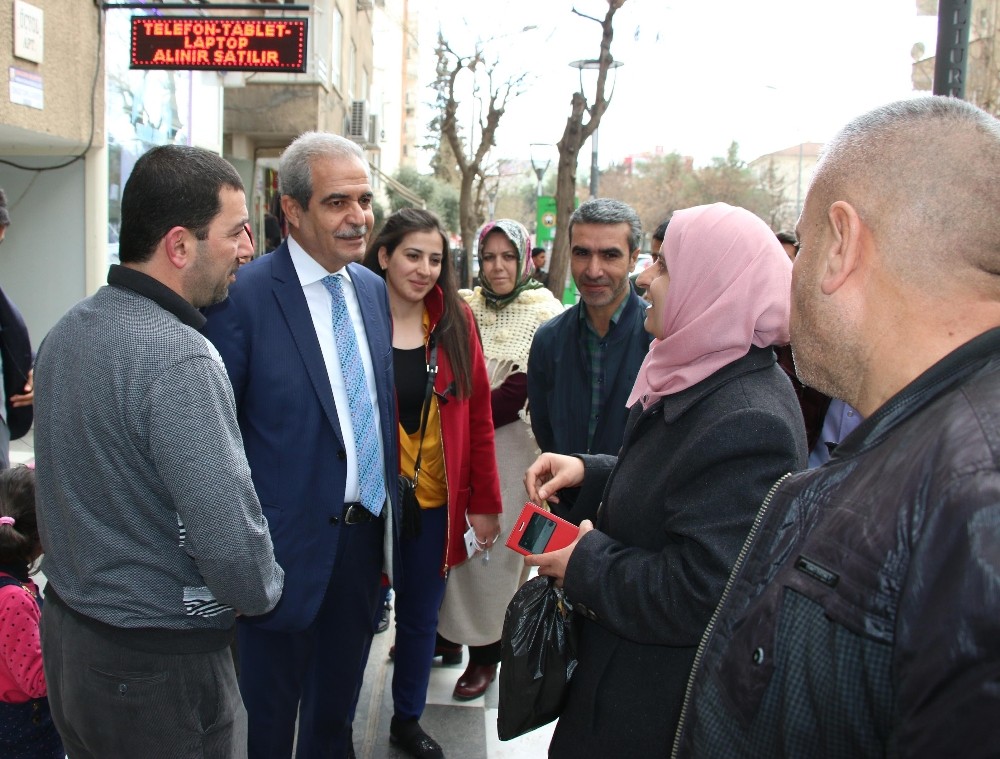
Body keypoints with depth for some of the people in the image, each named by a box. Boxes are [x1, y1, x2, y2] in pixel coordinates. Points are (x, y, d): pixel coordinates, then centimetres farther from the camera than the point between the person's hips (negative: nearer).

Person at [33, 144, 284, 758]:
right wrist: (265, 591, -7)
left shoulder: (66, 332, 3)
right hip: (158, 668, -8)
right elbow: (231, 541, -28)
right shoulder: (178, 360, -26)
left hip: (65, 634, 9)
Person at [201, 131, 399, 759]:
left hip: (368, 535, 6)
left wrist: (388, 513, 11)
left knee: (337, 702, 25)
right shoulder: (243, 296, -16)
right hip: (289, 543, -6)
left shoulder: (374, 289, 5)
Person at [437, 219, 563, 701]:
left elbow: (523, 390, -13)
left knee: (491, 550, 5)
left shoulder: (544, 315, -6)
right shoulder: (463, 306, 7)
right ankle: (444, 633, 32)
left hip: (506, 448, -4)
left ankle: (485, 652, 21)